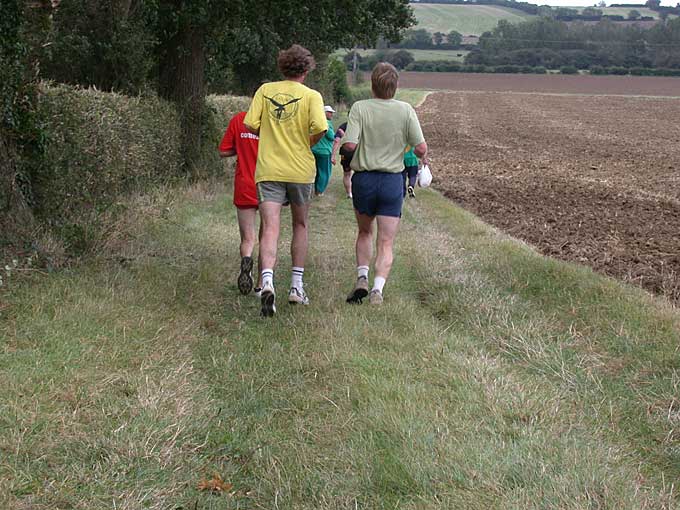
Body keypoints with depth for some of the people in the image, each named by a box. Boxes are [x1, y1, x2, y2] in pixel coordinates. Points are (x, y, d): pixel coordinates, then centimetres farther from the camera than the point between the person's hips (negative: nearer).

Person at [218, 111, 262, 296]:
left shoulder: (238, 119, 0)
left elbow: (224, 151, 4)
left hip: (244, 187, 1)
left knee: (248, 239, 5)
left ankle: (246, 260, -29)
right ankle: (261, 286, 15)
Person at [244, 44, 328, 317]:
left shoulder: (265, 90, 4)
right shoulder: (311, 95, -3)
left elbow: (250, 124, -2)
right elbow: (320, 128, -18)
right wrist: (308, 144, 3)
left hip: (268, 169, 1)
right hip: (300, 169, 0)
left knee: (270, 228, -6)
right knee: (300, 226, 18)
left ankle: (267, 283, -28)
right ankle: (296, 287, 20)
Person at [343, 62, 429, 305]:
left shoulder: (360, 108, -8)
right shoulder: (405, 110, -6)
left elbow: (349, 145, -17)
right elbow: (421, 147, -7)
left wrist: (345, 138, 6)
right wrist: (423, 156, 16)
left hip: (364, 178, 1)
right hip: (392, 179, 0)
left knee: (364, 232, 23)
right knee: (386, 242, 4)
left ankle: (362, 278, 10)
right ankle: (378, 288, -11)